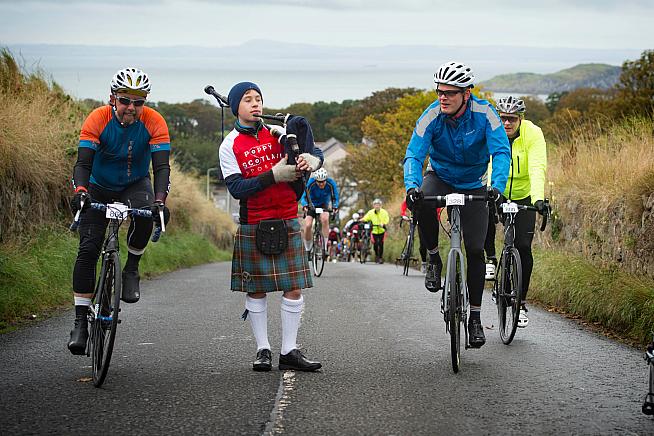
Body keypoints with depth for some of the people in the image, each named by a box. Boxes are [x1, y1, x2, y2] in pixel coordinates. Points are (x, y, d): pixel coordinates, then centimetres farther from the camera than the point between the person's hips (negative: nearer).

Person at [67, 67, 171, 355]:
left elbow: (161, 166, -27)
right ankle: (80, 321, -6)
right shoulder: (98, 120, -23)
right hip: (99, 188, 0)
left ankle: (131, 270, -8)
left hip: (135, 185, 0)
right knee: (88, 248, -12)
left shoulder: (154, 123, -21)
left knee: (145, 214, -34)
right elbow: (83, 162, -29)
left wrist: (159, 200, -45)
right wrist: (80, 191, -49)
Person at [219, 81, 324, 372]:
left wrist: (311, 159, -22)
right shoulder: (229, 146, -1)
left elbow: (316, 152, 3)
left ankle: (289, 351, 4)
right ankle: (263, 350, 13)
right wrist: (273, 175, -21)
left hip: (286, 222, 2)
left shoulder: (279, 134, 6)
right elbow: (236, 189, -11)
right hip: (253, 225, -2)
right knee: (256, 290, 3)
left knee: (294, 288, -2)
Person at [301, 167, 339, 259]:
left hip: (324, 205, 0)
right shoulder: (310, 183, -27)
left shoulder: (331, 183, -24)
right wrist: (305, 205, -48)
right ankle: (307, 249, 4)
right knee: (308, 225, -20)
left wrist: (335, 207, -37)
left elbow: (335, 198, -16)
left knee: (325, 219, -32)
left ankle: (324, 247, -25)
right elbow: (303, 197, -27)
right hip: (312, 205, 0)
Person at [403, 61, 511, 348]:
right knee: (423, 203, -35)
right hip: (440, 176, 0)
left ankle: (475, 317, 4)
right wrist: (412, 186, -47)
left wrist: (497, 187, -48)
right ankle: (433, 259, -11)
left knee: (475, 250, -7)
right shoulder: (432, 116, -22)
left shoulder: (484, 114, -24)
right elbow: (414, 154, -27)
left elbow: (501, 152, -31)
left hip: (474, 185, 0)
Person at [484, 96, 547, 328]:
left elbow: (537, 169, -31)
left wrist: (538, 198, -47)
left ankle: (521, 302, 4)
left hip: (523, 197, 0)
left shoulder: (533, 134, -20)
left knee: (523, 248, -9)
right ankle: (491, 258, -8)